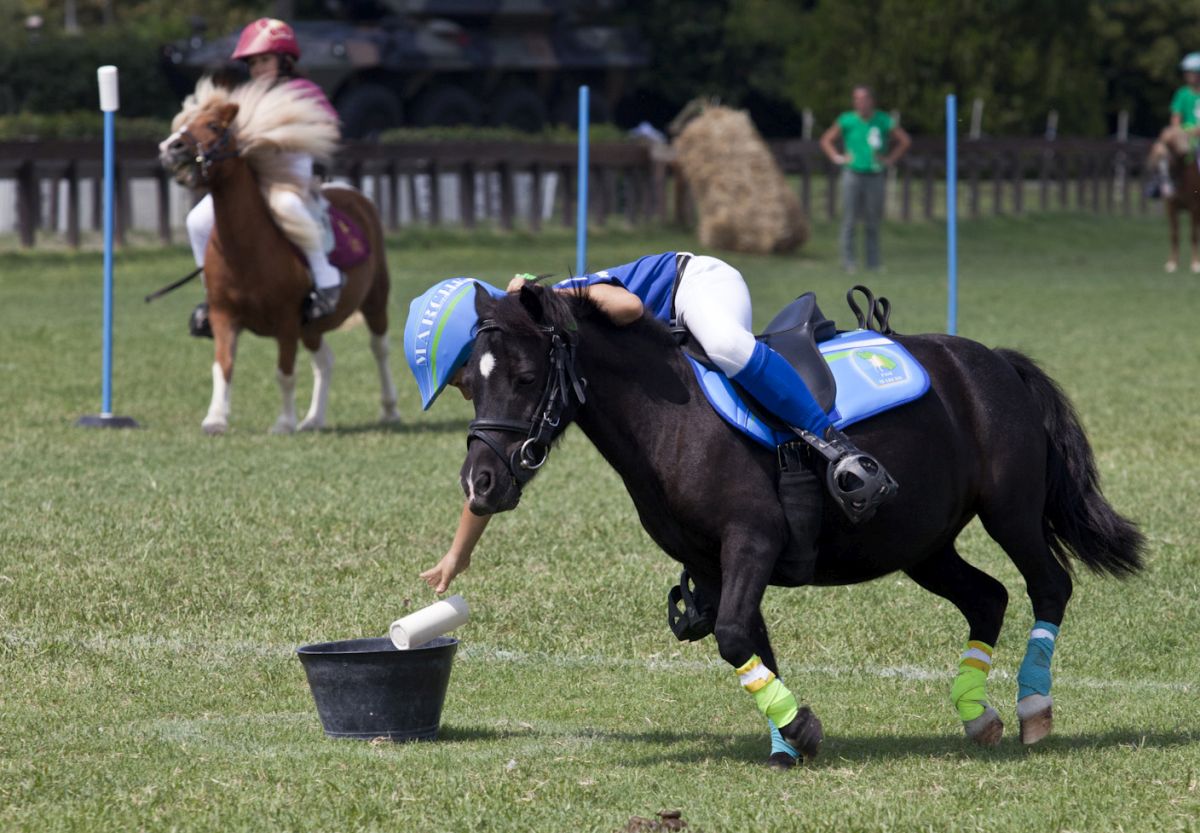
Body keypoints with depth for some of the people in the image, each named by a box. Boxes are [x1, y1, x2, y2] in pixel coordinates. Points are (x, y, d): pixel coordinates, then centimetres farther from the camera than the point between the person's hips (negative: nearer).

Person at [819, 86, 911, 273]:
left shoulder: (883, 121, 2)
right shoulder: (847, 121, 1)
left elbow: (905, 141, 13)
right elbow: (826, 140, 11)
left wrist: (890, 159, 4)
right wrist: (836, 158, -2)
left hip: (874, 175, 1)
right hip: (853, 174, -1)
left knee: (873, 222, 3)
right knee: (849, 219, -4)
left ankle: (873, 262, 9)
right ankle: (848, 261, 0)